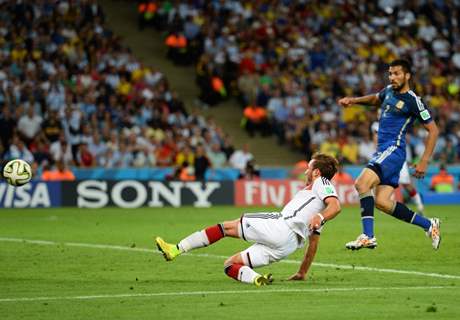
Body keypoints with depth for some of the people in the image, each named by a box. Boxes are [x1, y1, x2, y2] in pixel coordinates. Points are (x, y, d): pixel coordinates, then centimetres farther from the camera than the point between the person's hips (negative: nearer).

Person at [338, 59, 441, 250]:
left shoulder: (412, 101, -8)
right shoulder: (389, 91, 15)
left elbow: (433, 130, -6)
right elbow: (375, 99, 39)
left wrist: (424, 161, -10)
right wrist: (353, 100, 22)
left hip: (394, 149, -9)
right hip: (383, 150, 9)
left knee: (362, 183, -26)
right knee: (382, 202, 1)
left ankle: (368, 237, -29)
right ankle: (428, 225, 14)